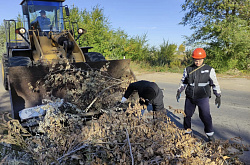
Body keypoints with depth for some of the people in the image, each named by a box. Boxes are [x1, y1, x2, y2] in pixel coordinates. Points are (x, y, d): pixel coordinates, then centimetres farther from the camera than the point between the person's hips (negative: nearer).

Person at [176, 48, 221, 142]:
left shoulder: (209, 70, -1)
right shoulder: (188, 69, 5)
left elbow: (215, 84, 2)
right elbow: (183, 82, 16)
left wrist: (218, 96, -3)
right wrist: (179, 91, 12)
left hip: (203, 98, -3)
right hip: (190, 97, 3)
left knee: (205, 116, -2)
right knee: (187, 114, 10)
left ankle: (210, 134, 18)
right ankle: (187, 131, 30)